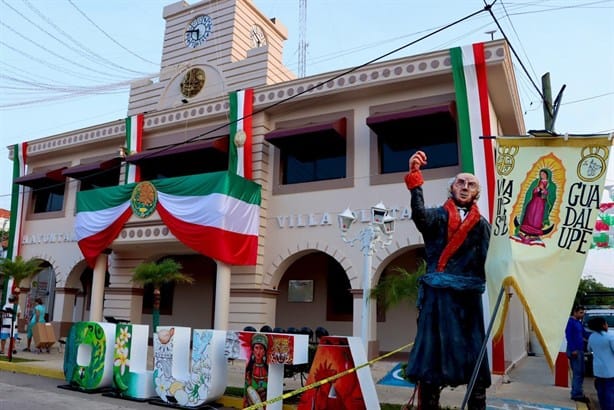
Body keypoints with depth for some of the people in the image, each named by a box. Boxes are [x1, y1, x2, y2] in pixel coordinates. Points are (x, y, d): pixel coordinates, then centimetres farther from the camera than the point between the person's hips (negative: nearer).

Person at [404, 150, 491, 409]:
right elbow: (419, 214, -17)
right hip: (438, 294, -2)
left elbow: (487, 261, 8)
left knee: (474, 355, 4)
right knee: (433, 351, -1)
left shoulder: (482, 225, 16)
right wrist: (415, 177, -26)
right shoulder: (437, 216, 7)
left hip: (469, 295, 3)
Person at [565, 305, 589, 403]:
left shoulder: (579, 323, 16)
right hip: (574, 351, -9)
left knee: (580, 373, 13)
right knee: (577, 373, -7)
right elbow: (568, 336, -18)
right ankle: (577, 394, -3)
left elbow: (585, 334, 17)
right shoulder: (571, 322, -12)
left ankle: (576, 393, 21)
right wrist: (573, 350, -22)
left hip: (580, 350, 9)